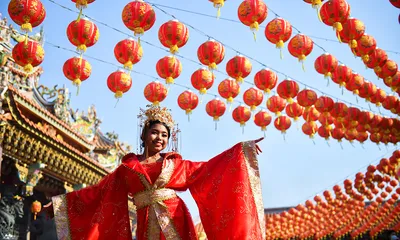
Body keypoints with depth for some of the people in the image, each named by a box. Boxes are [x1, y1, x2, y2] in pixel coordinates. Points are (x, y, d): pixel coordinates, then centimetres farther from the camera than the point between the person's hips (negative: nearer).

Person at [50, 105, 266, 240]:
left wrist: (243, 149, 8)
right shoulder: (128, 167, 11)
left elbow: (206, 169, 11)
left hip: (175, 221, 0)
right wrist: (61, 202, 8)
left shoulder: (175, 163, 12)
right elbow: (99, 190, 11)